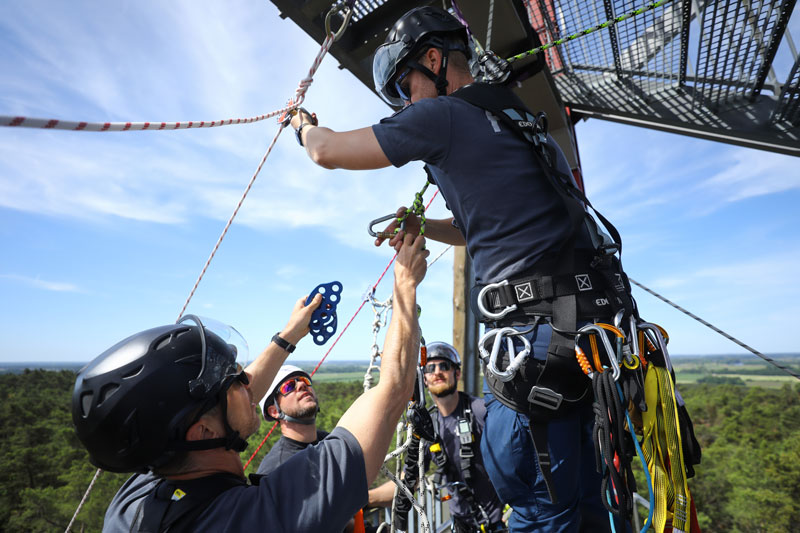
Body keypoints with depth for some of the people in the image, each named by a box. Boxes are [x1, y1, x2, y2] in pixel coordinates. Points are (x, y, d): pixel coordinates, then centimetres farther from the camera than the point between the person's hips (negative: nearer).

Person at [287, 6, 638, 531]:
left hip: (542, 330, -9)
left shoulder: (443, 115, -6)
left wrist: (304, 127, 26)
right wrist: (421, 227, 19)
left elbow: (328, 150, 3)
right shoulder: (514, 118, 21)